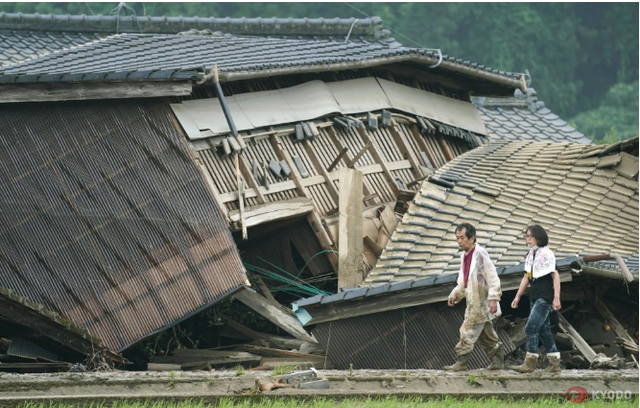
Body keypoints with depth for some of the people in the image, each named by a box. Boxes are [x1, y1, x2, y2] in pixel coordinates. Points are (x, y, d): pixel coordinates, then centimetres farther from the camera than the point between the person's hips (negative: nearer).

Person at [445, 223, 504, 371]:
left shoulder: (480, 254, -14)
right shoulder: (464, 256, 13)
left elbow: (492, 277, -17)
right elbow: (463, 282, 25)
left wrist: (493, 298, -23)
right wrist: (455, 295, 13)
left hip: (481, 301, -9)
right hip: (473, 302, 9)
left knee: (468, 331, -12)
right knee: (486, 334, 13)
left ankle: (461, 362, -11)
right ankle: (498, 360, 21)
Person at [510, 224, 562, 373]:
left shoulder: (546, 254, -11)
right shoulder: (530, 255, 13)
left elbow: (555, 276, -14)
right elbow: (526, 277, 20)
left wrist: (556, 298, -19)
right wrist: (518, 296, 18)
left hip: (545, 298, -9)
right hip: (535, 298, 9)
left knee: (531, 328, -15)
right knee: (544, 330, 9)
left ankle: (530, 362, -13)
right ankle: (554, 363, 13)